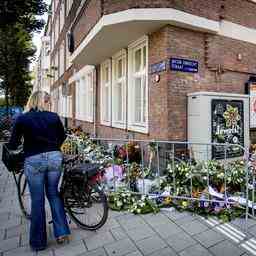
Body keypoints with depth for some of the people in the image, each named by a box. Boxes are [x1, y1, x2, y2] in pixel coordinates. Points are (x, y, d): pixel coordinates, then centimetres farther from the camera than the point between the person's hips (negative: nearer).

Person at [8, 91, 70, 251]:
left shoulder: (22, 119, -3)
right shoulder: (54, 117, 1)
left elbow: (13, 145, 1)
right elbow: (62, 137, 15)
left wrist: (24, 141, 23)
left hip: (34, 160, -1)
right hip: (54, 158, 2)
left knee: (37, 200, 11)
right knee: (54, 194, 19)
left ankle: (38, 242, 26)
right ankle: (62, 232, 22)